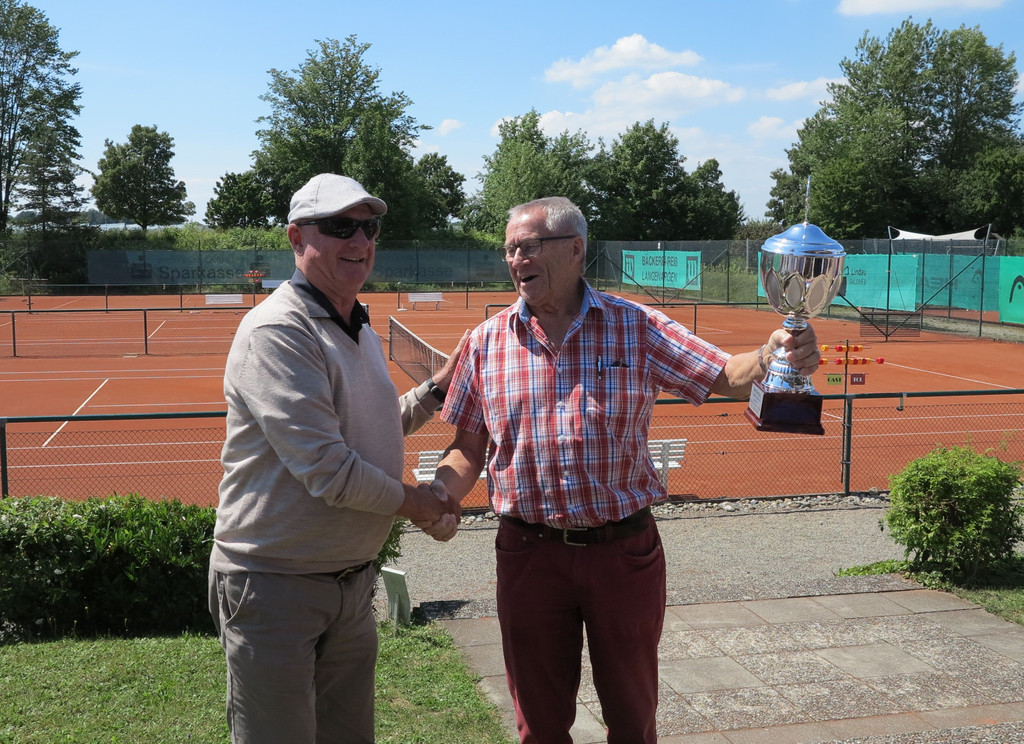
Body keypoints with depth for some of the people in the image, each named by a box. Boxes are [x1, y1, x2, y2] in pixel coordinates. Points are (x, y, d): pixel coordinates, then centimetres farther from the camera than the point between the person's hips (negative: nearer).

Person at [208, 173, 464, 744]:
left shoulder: (361, 330, 10)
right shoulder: (277, 331, -21)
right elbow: (328, 470, -26)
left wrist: (438, 390, 13)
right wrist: (411, 501, -11)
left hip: (352, 581, 9)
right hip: (274, 585, -9)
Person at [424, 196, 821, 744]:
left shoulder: (636, 327, -2)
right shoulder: (487, 342, 1)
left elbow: (728, 376, -7)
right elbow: (468, 449, 5)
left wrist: (772, 355, -28)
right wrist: (439, 497, -15)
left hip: (625, 550, -1)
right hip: (529, 552, 1)